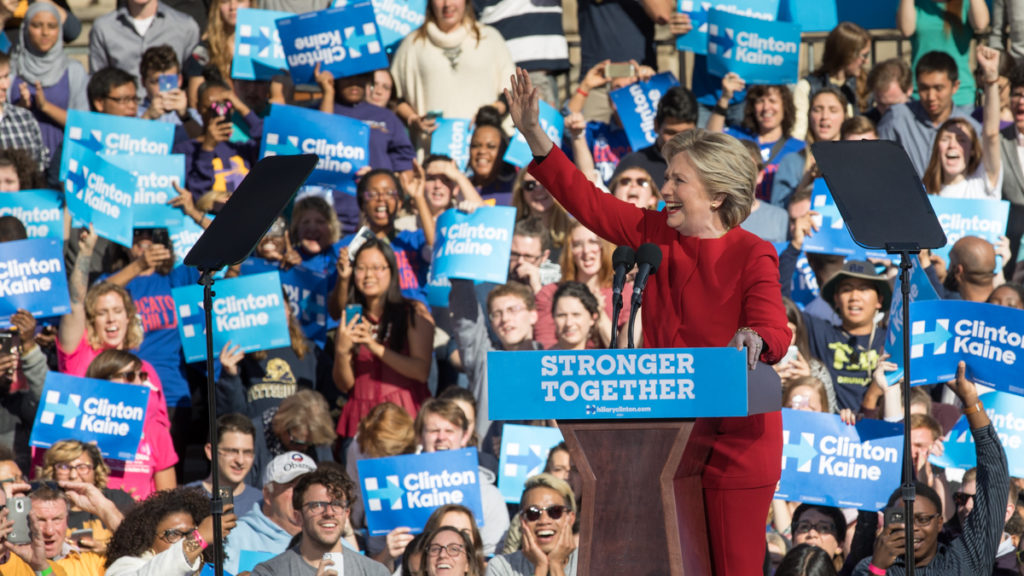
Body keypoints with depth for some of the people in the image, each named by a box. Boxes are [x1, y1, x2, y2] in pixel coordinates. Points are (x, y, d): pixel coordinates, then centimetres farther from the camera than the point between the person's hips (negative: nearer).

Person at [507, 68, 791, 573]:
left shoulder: (752, 256, -9)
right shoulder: (655, 235, 8)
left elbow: (774, 330, -20)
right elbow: (586, 200, 10)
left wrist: (752, 341, -44)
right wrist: (534, 134, 4)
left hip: (735, 437, -6)